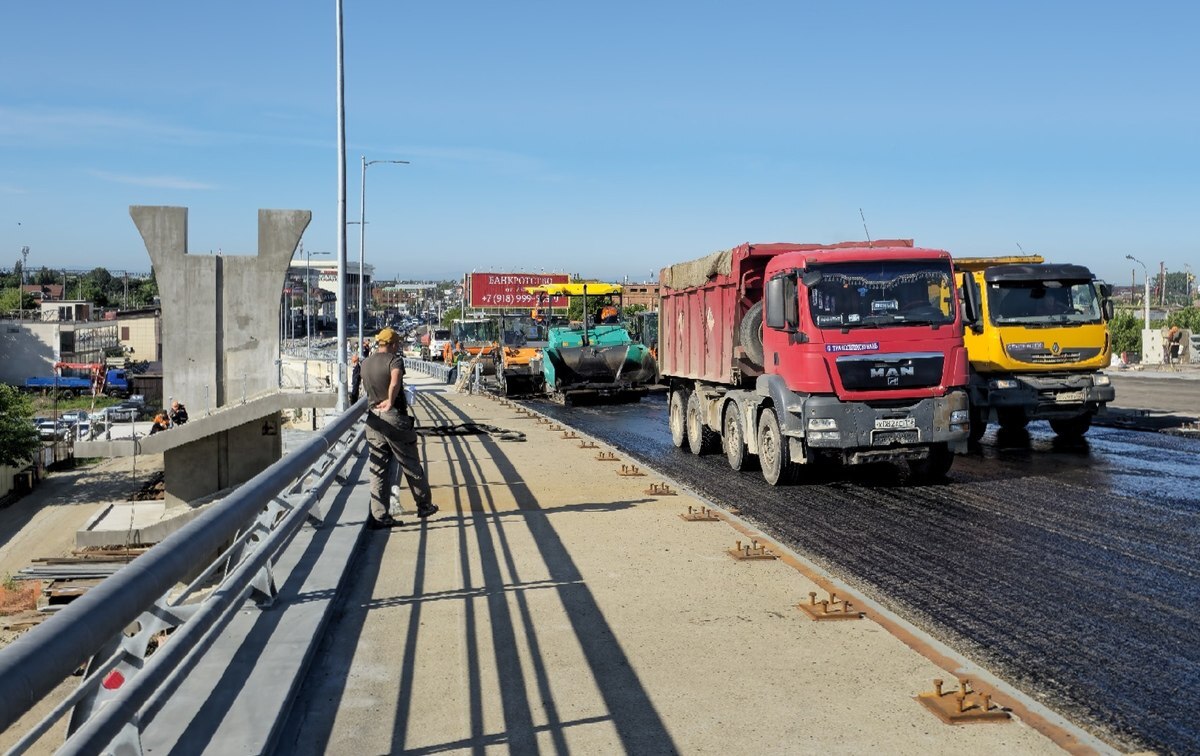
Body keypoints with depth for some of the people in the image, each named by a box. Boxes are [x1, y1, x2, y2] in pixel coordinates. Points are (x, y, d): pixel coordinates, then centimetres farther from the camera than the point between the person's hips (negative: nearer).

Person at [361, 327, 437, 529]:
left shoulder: (365, 364, 10)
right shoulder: (395, 360, -10)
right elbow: (395, 383, -28)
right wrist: (390, 402, -18)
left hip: (373, 419, 6)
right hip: (394, 418, -5)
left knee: (377, 469, 7)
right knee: (411, 465, 9)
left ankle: (379, 516, 5)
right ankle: (424, 506, 21)